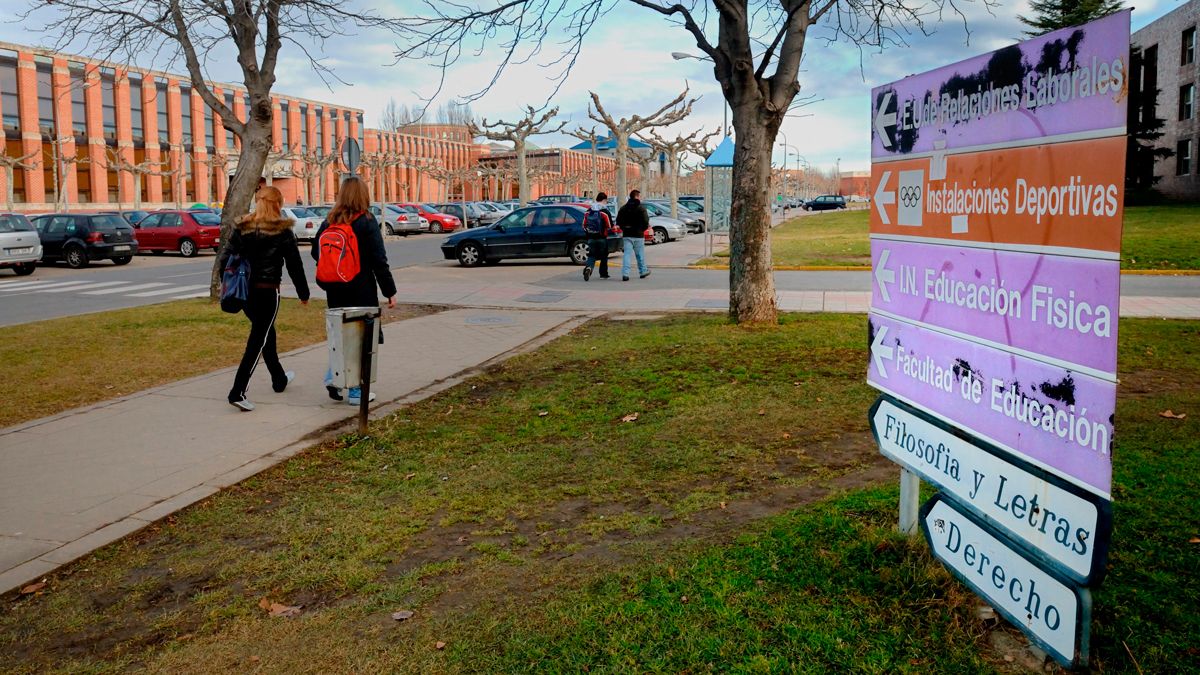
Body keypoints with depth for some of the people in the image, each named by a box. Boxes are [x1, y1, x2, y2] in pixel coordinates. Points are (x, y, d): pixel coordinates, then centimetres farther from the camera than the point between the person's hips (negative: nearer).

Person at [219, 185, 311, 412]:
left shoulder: (241, 228, 5)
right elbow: (294, 265, -3)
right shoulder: (282, 231, -8)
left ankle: (279, 379, 39)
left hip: (245, 291, 6)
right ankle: (237, 392, -11)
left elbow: (225, 258, 2)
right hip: (267, 291, -6)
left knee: (266, 332, 23)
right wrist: (303, 293, 7)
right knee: (257, 341, -3)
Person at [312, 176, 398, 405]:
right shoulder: (367, 221, -10)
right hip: (362, 291, -5)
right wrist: (390, 291, -8)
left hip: (335, 292, 5)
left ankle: (333, 376, 5)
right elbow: (379, 260, -12)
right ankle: (356, 392, 9)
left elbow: (316, 252, 12)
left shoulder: (329, 221, 4)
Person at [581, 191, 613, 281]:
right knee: (604, 257, 13)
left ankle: (588, 267, -24)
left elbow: (584, 226, 9)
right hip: (602, 238, -3)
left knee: (592, 256, 5)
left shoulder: (588, 211, 5)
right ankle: (603, 274, 21)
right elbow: (609, 227, -10)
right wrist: (612, 228, 13)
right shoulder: (605, 211, -10)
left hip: (591, 238, 3)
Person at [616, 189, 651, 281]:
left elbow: (618, 222, 6)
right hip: (638, 235, -3)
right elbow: (646, 222, -13)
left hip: (626, 235, 3)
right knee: (640, 254, 12)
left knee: (627, 254, -1)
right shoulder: (641, 208, -8)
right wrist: (644, 228, 5)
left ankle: (625, 273, -13)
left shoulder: (623, 208, 7)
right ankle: (643, 271, 25)